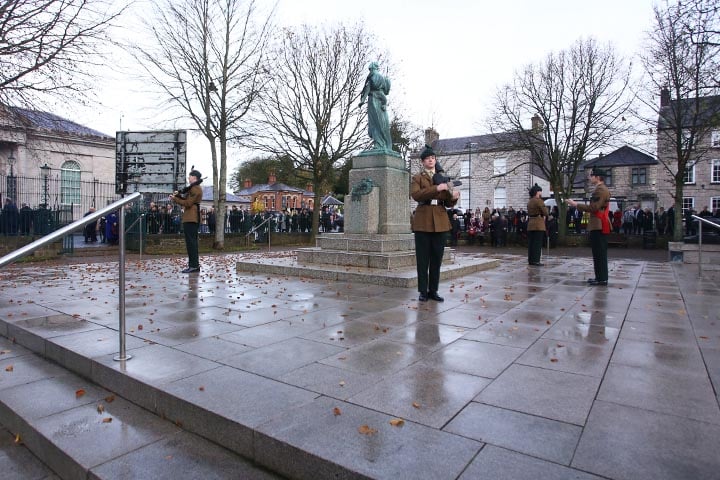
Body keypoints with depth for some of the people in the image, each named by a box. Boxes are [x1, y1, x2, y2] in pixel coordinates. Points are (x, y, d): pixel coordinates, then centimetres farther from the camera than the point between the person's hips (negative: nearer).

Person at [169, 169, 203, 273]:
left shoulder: (195, 188, -11)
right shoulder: (194, 188, 22)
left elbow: (188, 203, -16)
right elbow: (187, 201, 21)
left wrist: (175, 199, -8)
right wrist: (177, 197, 6)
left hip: (190, 219, -11)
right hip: (191, 218, 11)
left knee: (191, 242, -11)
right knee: (192, 242, 11)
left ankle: (194, 265, -10)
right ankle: (194, 265, 15)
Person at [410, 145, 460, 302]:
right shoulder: (417, 177, 6)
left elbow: (448, 203, 14)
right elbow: (415, 194, -14)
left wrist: (453, 197, -9)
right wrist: (436, 189, -23)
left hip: (440, 222, 4)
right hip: (423, 221, -3)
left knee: (437, 259, 5)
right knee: (423, 259, -1)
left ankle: (433, 291, 15)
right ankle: (423, 291, 8)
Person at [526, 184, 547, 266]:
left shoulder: (529, 201, 14)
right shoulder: (539, 201, -11)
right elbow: (545, 212, -13)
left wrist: (542, 216, 10)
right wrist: (544, 216, 10)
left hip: (530, 223, 8)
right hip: (538, 224, -8)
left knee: (531, 243, 9)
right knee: (538, 243, -5)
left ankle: (530, 260, 12)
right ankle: (535, 261, -6)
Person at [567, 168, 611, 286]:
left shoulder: (600, 189, -13)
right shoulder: (601, 189, 20)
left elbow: (593, 208, -20)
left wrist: (576, 204, -15)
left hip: (598, 226, -11)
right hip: (599, 226, 11)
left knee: (600, 254, -8)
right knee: (599, 253, 12)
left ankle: (602, 278, -6)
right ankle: (600, 277, 16)